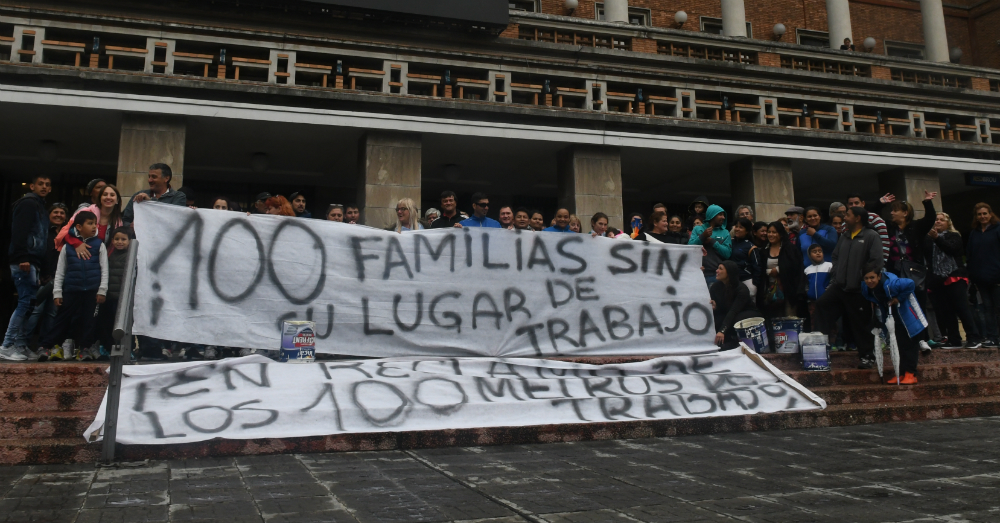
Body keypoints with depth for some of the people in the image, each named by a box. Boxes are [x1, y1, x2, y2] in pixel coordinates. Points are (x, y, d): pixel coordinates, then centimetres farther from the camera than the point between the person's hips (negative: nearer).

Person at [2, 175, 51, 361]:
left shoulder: (40, 207, 24)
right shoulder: (28, 203, -5)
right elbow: (19, 232, -17)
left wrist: (39, 265, 17)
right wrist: (22, 258, -25)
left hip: (32, 262, 10)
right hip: (24, 261, -10)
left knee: (27, 304, 8)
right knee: (26, 302, -11)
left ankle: (21, 346, 10)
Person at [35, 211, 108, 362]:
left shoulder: (99, 245, 5)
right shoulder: (68, 246, 6)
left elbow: (104, 269, 4)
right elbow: (60, 271, 8)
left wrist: (102, 291, -2)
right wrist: (57, 293, 4)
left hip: (92, 291, 0)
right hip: (71, 290, 0)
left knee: (88, 320, 4)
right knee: (62, 320, 3)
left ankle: (86, 348, 14)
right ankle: (44, 346, 9)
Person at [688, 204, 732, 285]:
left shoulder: (725, 233, 9)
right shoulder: (698, 229, 8)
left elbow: (727, 254, -3)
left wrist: (712, 241, -10)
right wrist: (702, 236, -14)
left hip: (717, 275, 1)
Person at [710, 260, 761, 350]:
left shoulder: (742, 289, -27)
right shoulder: (715, 287, -10)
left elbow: (733, 311, -38)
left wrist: (722, 331, -50)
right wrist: (714, 306, -34)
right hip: (727, 315, 5)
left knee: (736, 320, -40)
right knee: (713, 319, -28)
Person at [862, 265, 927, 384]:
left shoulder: (890, 284, -36)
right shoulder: (866, 288, -15)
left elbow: (910, 284, -36)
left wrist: (899, 298, -30)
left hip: (905, 313, -6)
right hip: (891, 314, 6)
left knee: (909, 343, -1)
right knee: (899, 343, 13)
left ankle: (911, 374, 3)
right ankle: (901, 373, 19)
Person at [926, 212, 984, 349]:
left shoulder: (954, 236, 7)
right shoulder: (929, 238, 14)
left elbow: (952, 248, -13)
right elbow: (925, 253, -2)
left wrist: (937, 238, -19)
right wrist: (930, 238, -13)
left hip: (954, 277, -3)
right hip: (937, 279, 3)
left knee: (962, 308, -8)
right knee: (945, 312, 3)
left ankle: (974, 338, -4)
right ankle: (954, 340, 8)